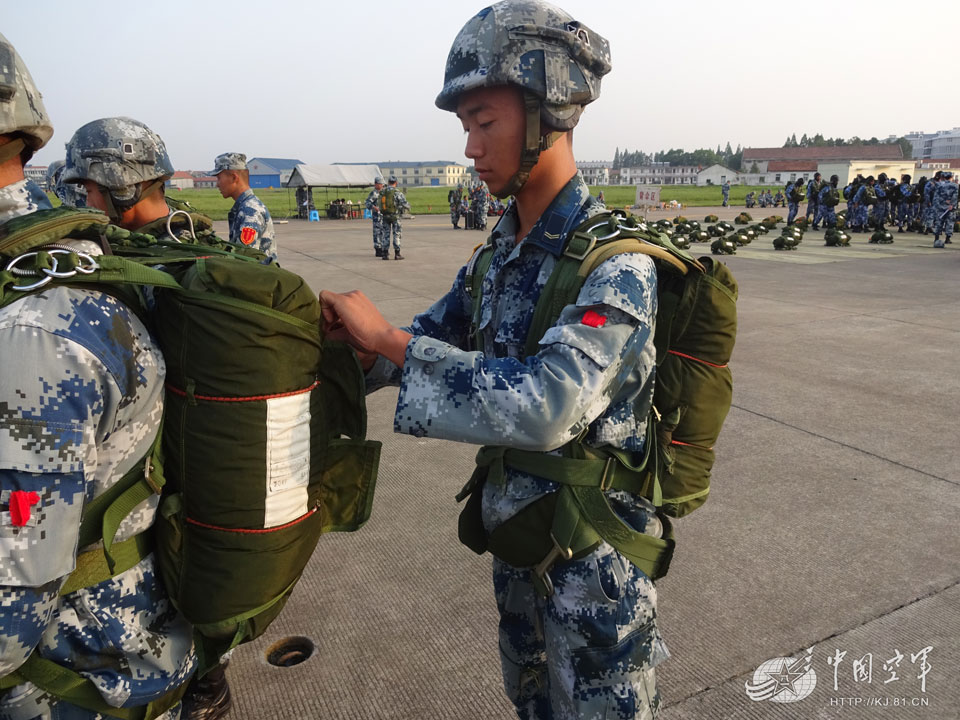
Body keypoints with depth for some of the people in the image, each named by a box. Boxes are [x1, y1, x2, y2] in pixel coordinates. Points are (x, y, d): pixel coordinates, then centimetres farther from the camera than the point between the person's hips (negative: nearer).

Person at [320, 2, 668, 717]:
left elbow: (545, 409, -37)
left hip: (591, 555, -7)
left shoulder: (616, 263, -25)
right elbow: (432, 335, 9)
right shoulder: (503, 251, 0)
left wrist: (386, 337, -29)